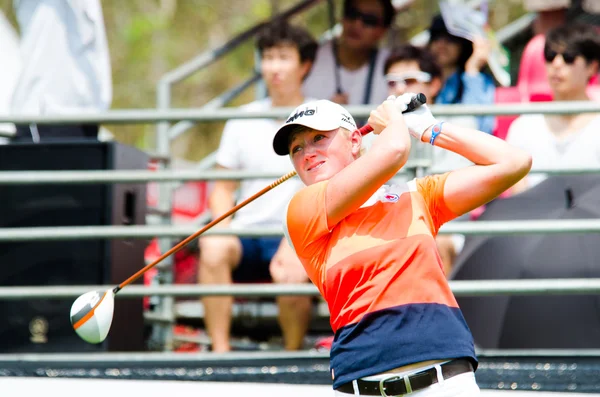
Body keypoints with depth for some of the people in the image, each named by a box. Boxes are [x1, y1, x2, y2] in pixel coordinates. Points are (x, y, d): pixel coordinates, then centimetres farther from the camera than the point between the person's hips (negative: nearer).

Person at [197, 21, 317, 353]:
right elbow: (223, 189, 13)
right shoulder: (244, 120, 13)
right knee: (212, 248, -31)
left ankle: (293, 356, -10)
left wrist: (293, 245, -18)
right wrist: (224, 231, -8)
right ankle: (220, 352, -29)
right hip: (246, 232, 3)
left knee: (290, 273, -36)